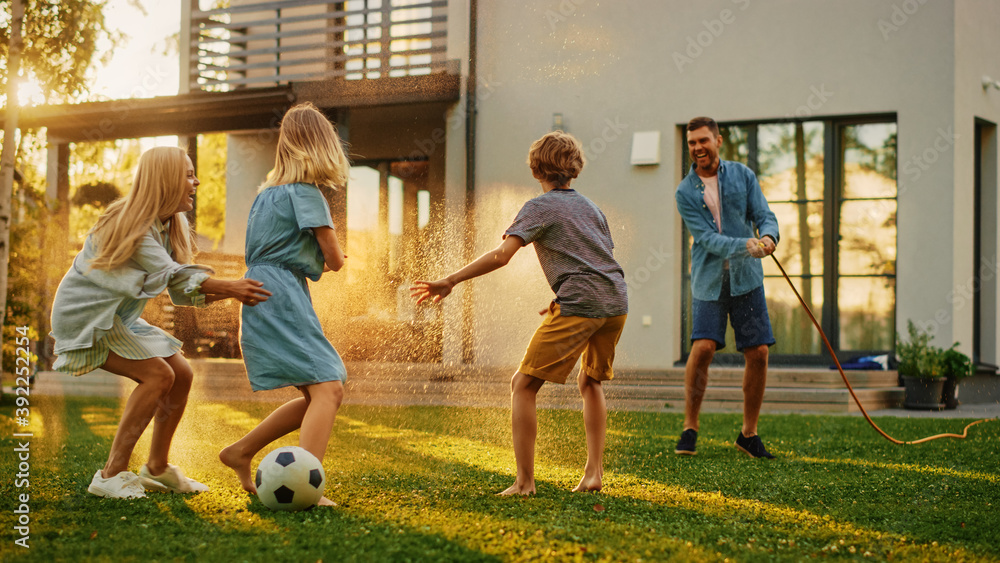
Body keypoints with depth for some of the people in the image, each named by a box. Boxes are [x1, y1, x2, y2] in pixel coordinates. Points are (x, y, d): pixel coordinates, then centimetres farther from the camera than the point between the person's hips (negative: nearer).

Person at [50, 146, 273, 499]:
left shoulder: (172, 226, 5)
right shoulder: (131, 225, -22)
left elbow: (185, 294, 1)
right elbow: (174, 276, -28)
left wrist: (236, 292, -13)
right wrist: (229, 287, -33)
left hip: (118, 316, 9)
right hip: (84, 315, -9)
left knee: (181, 374, 1)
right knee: (158, 374, -20)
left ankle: (157, 469, 13)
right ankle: (111, 475, -17)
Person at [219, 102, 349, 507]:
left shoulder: (268, 192, 20)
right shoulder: (306, 192, -6)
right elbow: (335, 259, -4)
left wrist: (313, 261, 17)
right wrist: (327, 260, 18)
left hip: (262, 300, 9)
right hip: (282, 298, -9)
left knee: (318, 397, 12)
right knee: (328, 388, -18)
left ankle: (241, 452, 15)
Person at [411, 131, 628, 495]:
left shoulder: (540, 207, 4)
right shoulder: (590, 207, 24)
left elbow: (501, 254, -10)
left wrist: (450, 281, -8)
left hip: (579, 306, -7)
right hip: (617, 302, 7)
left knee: (523, 385, -1)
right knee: (590, 382, 26)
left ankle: (524, 482, -6)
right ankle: (594, 472, 18)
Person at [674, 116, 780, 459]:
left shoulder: (743, 176, 6)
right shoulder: (685, 193, 0)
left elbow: (765, 216, 1)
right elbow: (706, 238, -11)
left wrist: (768, 237, -23)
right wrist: (746, 246, -28)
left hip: (746, 278, 2)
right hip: (708, 280, -2)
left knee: (758, 353, -2)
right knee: (703, 347, -17)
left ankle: (749, 434, 12)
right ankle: (690, 428, -2)